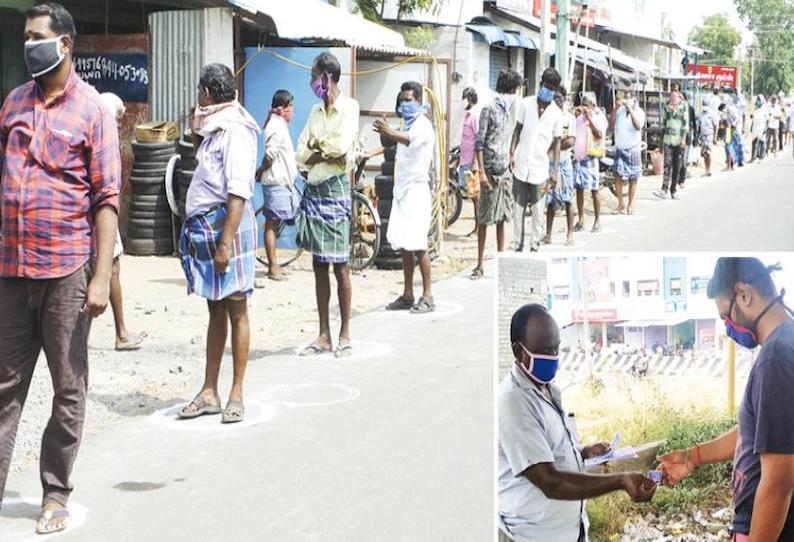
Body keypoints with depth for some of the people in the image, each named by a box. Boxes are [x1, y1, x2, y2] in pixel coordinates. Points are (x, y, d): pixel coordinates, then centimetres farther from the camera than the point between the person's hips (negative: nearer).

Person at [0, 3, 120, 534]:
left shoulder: (92, 110, -3)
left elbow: (107, 200, -7)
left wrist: (102, 276, -13)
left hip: (66, 270, -4)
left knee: (69, 389, 6)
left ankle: (56, 495, 17)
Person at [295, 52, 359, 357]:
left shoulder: (349, 107, -5)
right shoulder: (316, 111, 14)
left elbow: (343, 145, -19)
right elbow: (302, 156, 7)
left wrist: (315, 143, -3)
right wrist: (328, 152, -9)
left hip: (335, 189, -7)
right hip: (313, 189, 7)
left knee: (340, 265, -3)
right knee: (319, 266, 8)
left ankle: (345, 335, 4)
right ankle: (324, 335, 13)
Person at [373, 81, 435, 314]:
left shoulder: (423, 125, -9)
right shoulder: (407, 126, 19)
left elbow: (409, 140, -32)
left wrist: (389, 132, -50)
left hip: (416, 190, -9)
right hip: (401, 190, 9)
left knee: (418, 246, -9)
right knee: (404, 246, 9)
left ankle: (427, 297, -4)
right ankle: (407, 295, 14)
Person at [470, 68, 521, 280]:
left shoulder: (509, 109, 13)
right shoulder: (489, 109, -8)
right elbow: (480, 142, -11)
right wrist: (481, 171, -17)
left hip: (505, 171, 7)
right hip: (491, 171, -7)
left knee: (502, 218, 10)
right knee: (485, 219, -2)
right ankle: (480, 265, 2)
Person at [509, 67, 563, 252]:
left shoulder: (556, 113, 0)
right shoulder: (525, 103, 2)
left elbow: (556, 143, 3)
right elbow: (517, 130, 7)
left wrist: (556, 171, -1)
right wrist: (512, 153, -4)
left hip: (540, 168, -1)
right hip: (521, 165, 1)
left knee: (538, 211, 1)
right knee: (518, 208, 6)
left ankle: (534, 246, 10)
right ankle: (519, 245, 15)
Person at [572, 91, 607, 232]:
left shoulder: (599, 117, -2)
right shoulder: (580, 116, 12)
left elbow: (599, 134, -17)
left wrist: (589, 118, -17)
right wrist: (575, 117, 0)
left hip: (591, 157, -5)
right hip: (578, 156, 5)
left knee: (594, 190, -2)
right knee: (579, 188, 6)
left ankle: (597, 221, 3)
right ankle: (581, 221, 12)